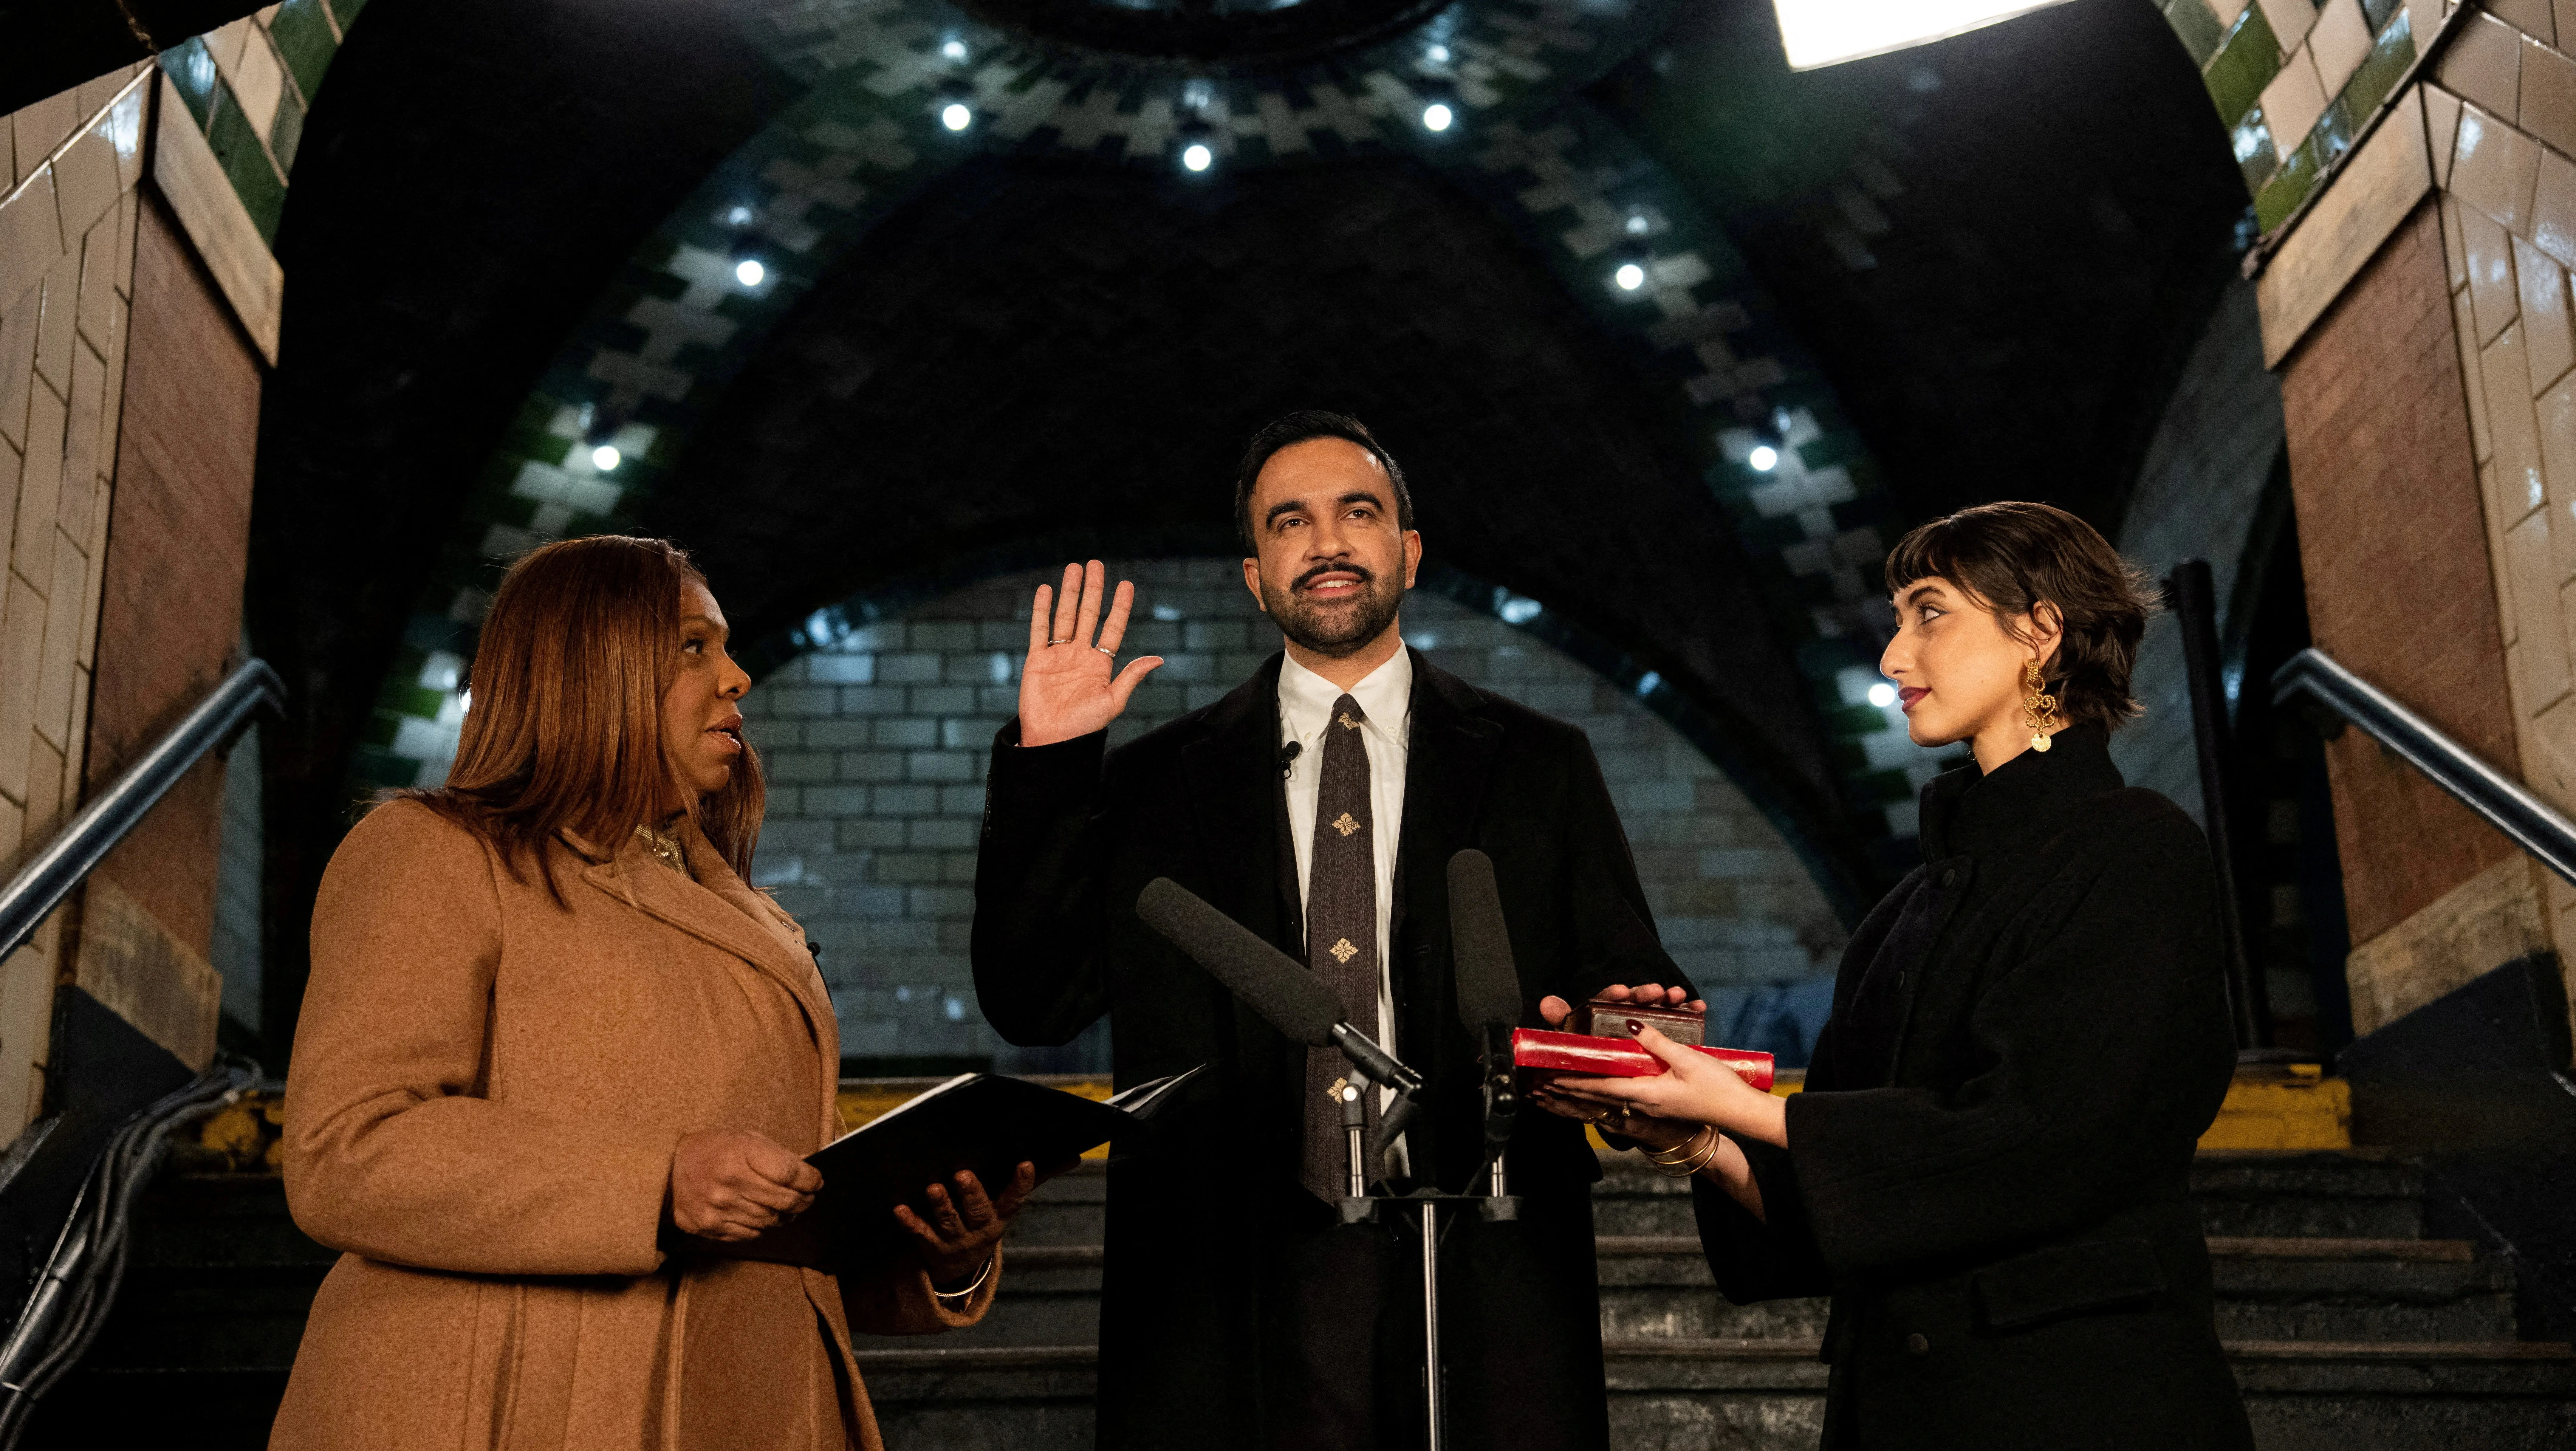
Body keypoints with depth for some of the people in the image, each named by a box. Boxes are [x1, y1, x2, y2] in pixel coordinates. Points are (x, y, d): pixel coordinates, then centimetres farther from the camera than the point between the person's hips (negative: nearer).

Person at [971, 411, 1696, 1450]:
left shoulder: (1538, 767, 9)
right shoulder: (1162, 783, 9)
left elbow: (1627, 978, 7)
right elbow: (1032, 1005, 2)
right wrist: (1045, 767, -5)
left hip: (1483, 1282, 1)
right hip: (1241, 1287, 0)